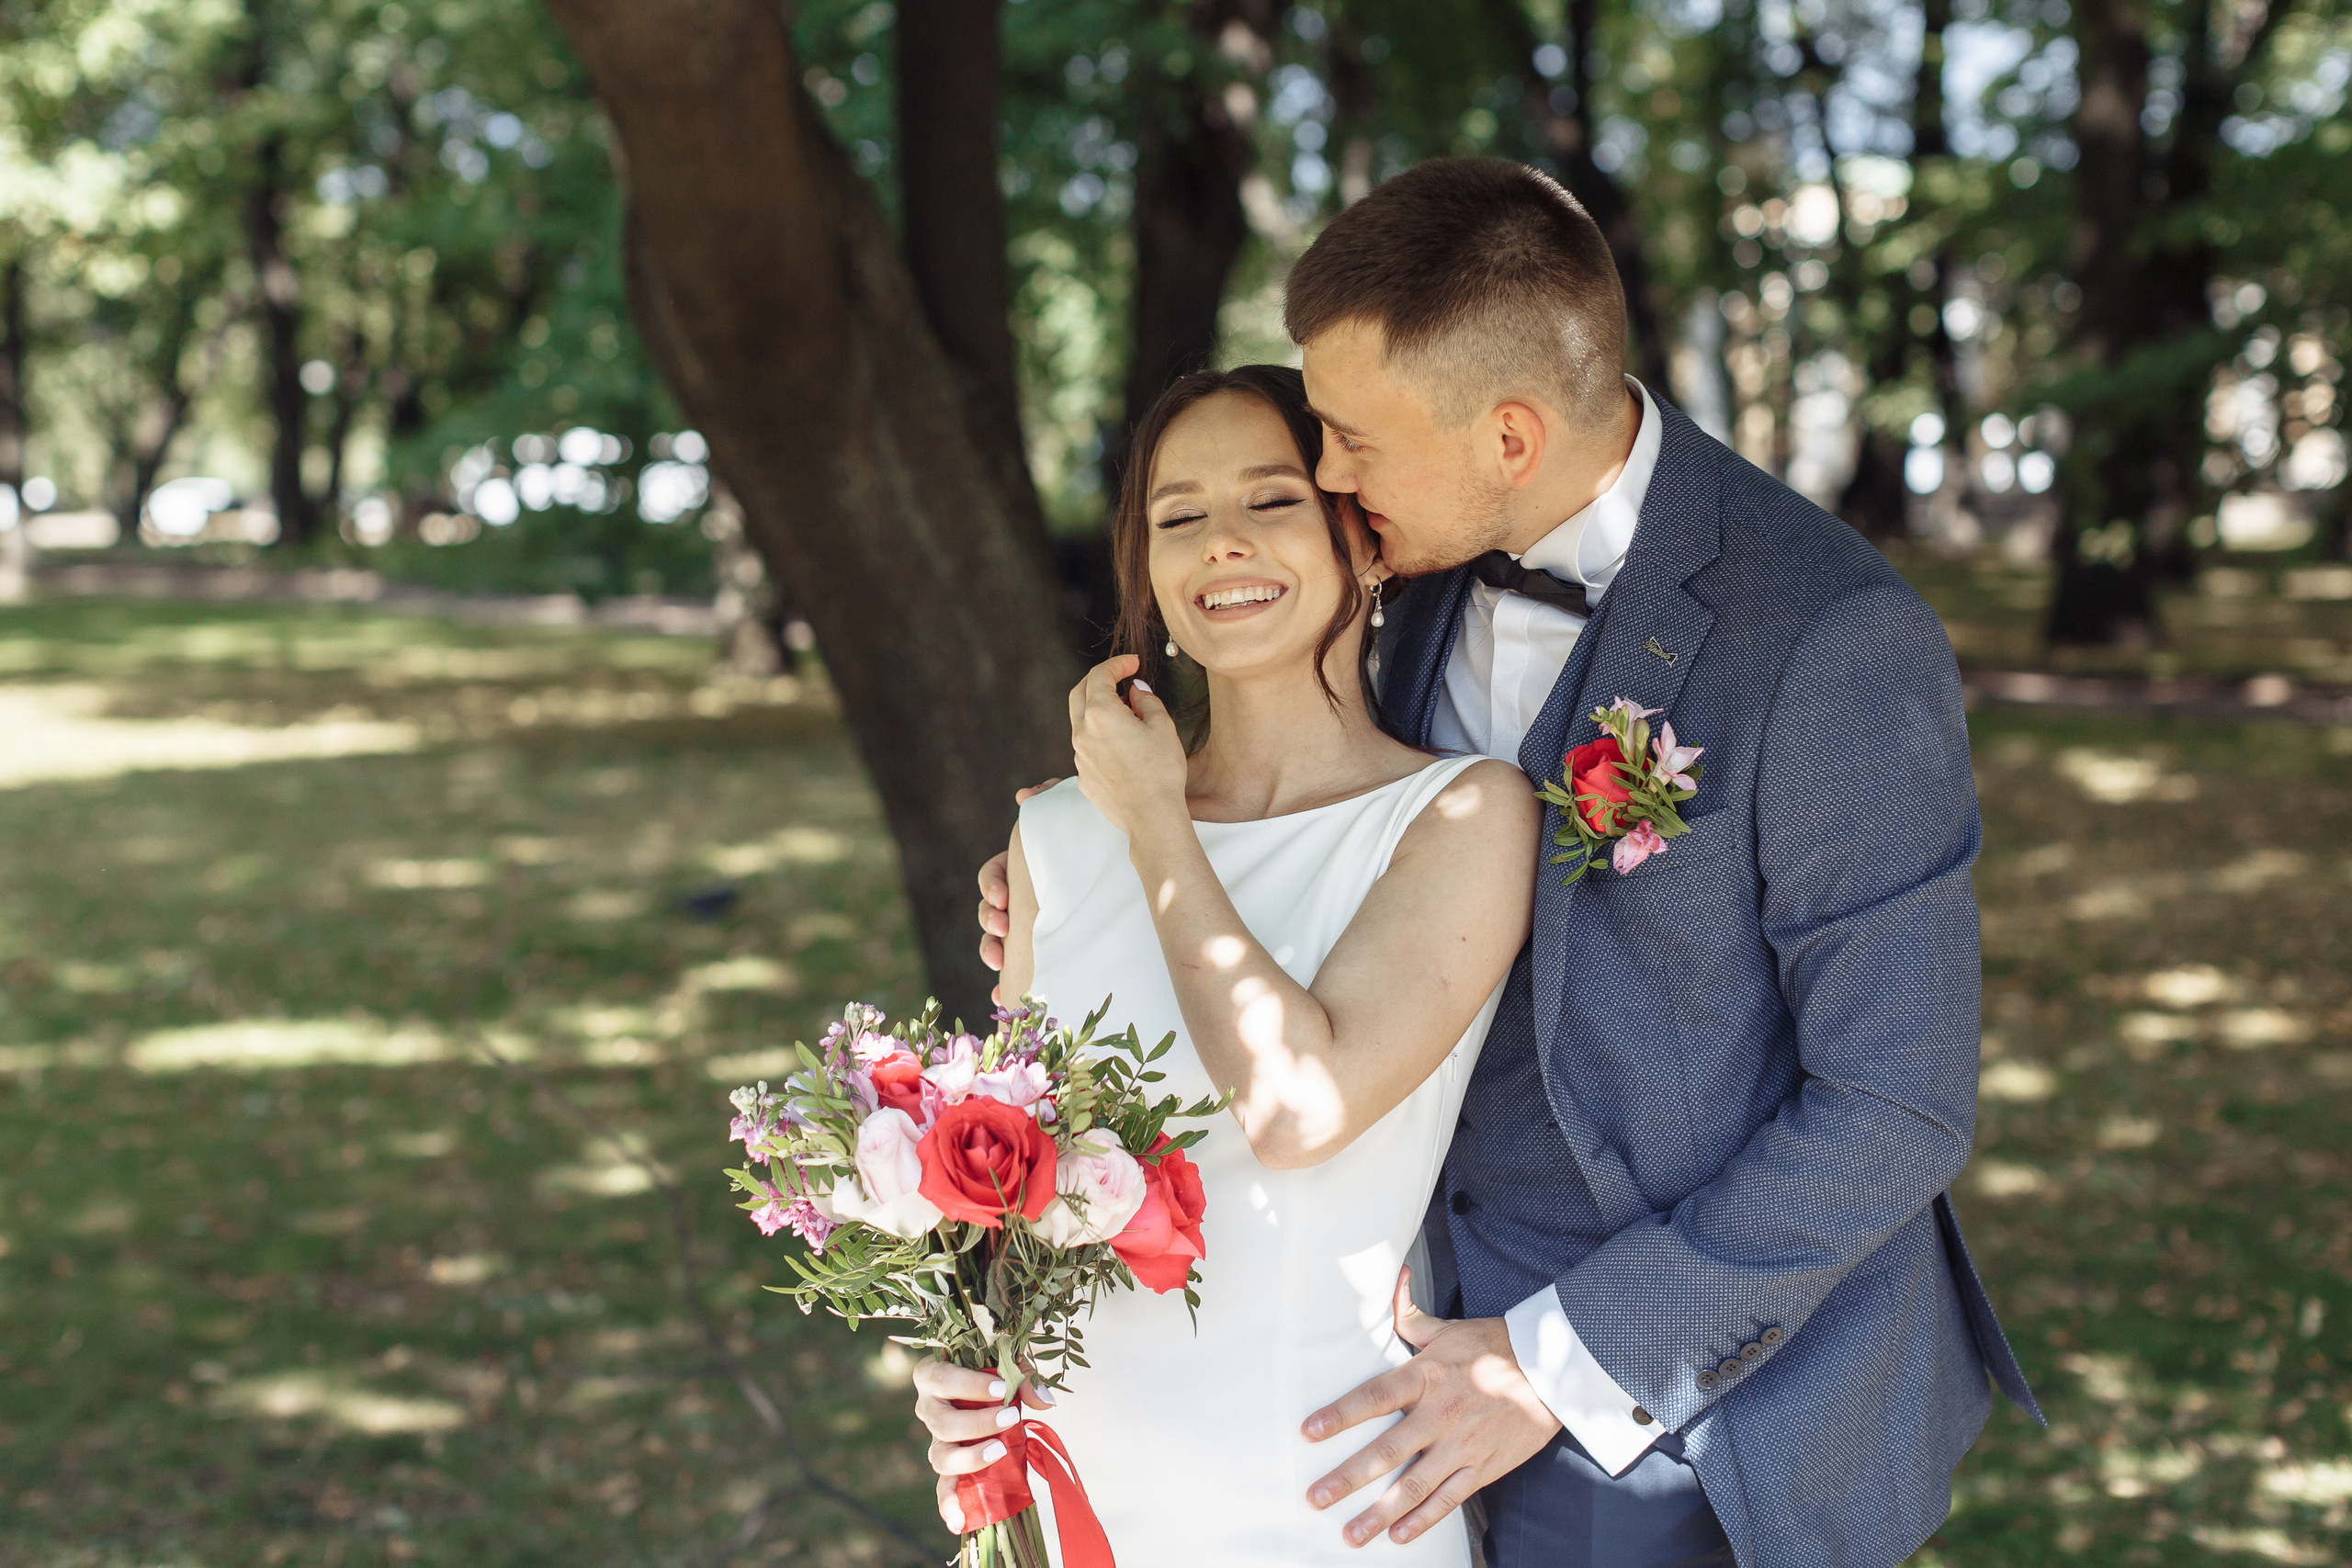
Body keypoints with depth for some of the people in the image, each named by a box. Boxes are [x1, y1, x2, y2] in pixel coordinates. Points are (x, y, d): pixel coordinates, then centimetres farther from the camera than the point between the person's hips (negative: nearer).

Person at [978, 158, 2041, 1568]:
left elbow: (1898, 1107, -21)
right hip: (1500, 1306, 6)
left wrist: (1560, 1359, -22)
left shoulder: (1833, 644, -26)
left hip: (1709, 1387, -6)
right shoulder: (1452, 562, -3)